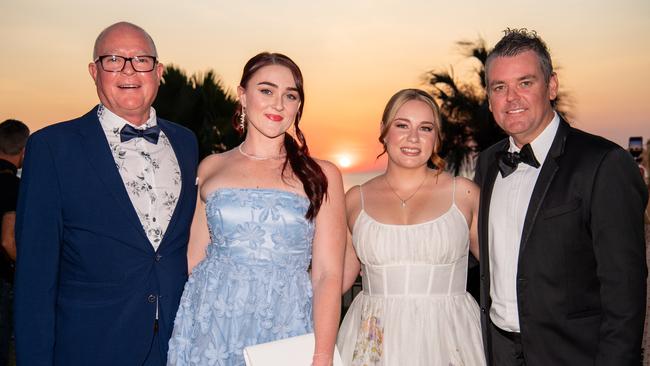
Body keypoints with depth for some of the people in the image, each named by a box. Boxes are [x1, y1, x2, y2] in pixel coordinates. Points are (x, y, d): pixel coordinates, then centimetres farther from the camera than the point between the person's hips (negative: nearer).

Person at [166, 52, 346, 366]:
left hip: (285, 328, -1)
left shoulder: (322, 175, 0)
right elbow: (195, 256, 8)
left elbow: (328, 274, -6)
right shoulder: (211, 168, 6)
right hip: (210, 327, 2)